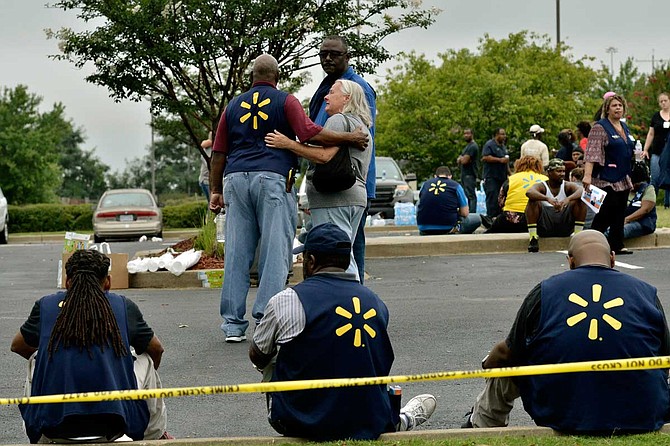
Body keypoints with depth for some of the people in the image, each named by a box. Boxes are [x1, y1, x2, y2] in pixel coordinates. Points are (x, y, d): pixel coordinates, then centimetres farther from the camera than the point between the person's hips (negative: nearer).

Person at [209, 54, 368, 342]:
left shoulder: (234, 106, 18)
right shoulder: (285, 101, 6)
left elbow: (218, 153, 16)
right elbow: (309, 133, -9)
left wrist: (215, 190, 22)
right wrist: (349, 138, -3)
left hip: (236, 178, 4)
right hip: (273, 178, -4)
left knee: (236, 253, 4)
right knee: (275, 251, -3)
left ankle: (233, 324, 3)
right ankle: (266, 319, -10)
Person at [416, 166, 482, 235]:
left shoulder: (425, 185, 9)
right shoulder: (455, 186, 2)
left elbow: (418, 210, 21)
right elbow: (465, 213, 1)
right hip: (447, 229, -3)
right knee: (476, 218, 17)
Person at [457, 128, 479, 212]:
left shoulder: (472, 146, -11)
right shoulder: (467, 146, 22)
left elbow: (464, 161, -19)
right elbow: (458, 161, 19)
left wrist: (461, 158, 3)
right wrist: (462, 158, -3)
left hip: (470, 175, -11)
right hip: (465, 174, 11)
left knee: (471, 195, -14)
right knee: (465, 195, 12)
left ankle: (472, 213, -18)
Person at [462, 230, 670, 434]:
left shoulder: (544, 292, -1)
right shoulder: (648, 293, 1)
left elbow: (509, 354, 8)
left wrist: (488, 363, 33)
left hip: (562, 419, -1)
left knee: (502, 363, 24)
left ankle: (481, 425, 47)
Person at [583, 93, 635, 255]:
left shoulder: (624, 128, 17)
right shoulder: (600, 128, -9)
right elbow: (592, 152, -19)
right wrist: (587, 175, -28)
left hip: (623, 179, 8)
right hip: (606, 179, -8)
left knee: (619, 213, 6)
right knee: (606, 212, -11)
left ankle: (617, 245, 8)